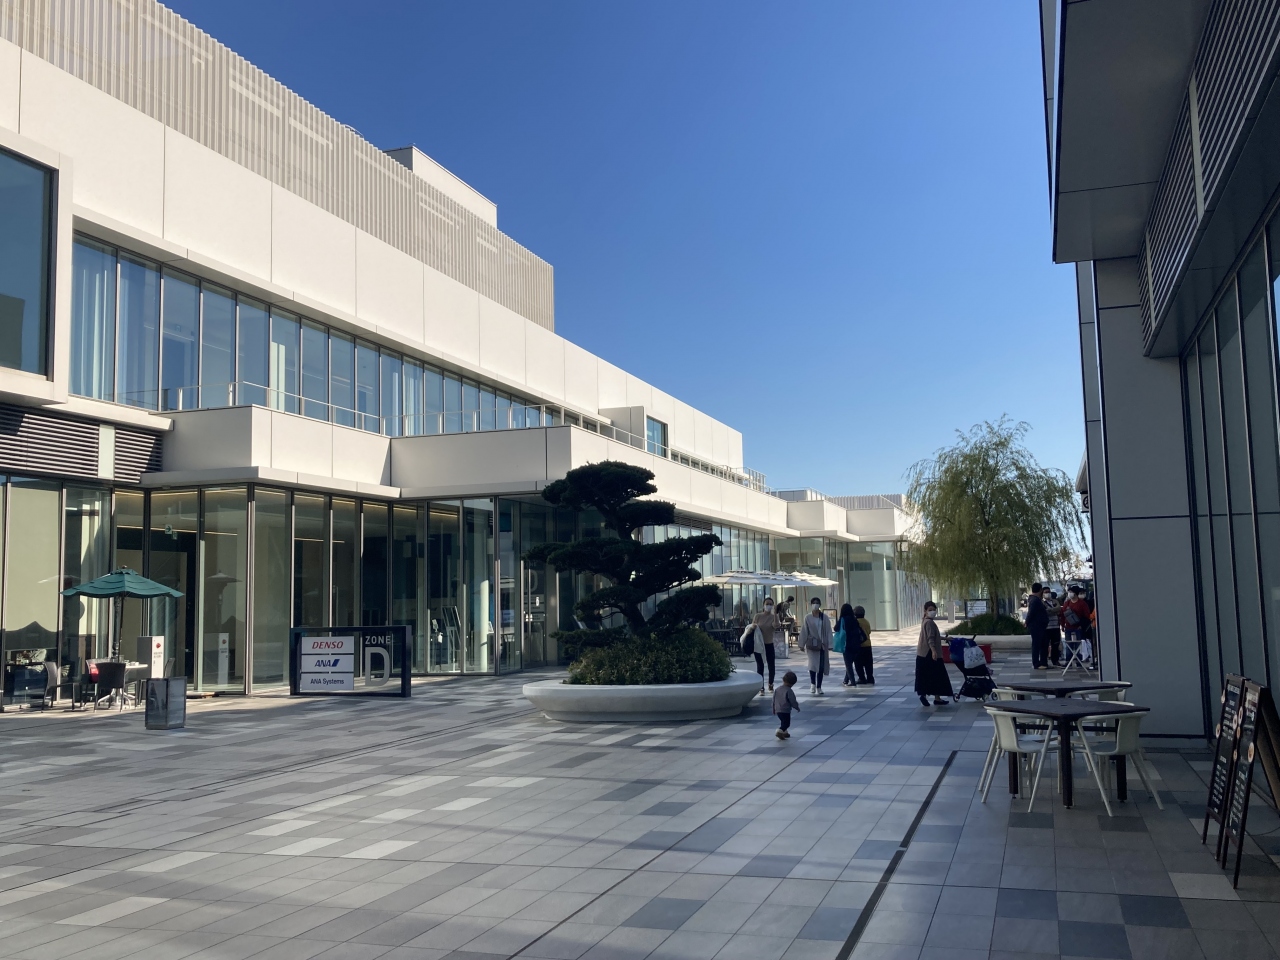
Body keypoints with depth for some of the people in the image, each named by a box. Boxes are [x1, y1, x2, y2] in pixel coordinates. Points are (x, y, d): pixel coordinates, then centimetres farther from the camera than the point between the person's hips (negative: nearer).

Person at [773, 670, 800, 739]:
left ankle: (784, 732, 33)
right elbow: (793, 701, -12)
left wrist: (774, 710, 22)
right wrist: (797, 707, 7)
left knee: (783, 722, 25)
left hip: (778, 710, 8)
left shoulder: (777, 689, 6)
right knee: (786, 723, -3)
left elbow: (774, 700, 12)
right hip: (785, 711, -7)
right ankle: (779, 731, -21)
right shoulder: (789, 691, -15)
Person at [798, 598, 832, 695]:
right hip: (812, 644, -1)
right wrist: (802, 645, 0)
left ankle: (818, 688, 15)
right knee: (813, 664, -13)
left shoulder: (824, 617, 2)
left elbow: (828, 631, 1)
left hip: (822, 645, 1)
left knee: (821, 666, 3)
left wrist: (829, 645, -4)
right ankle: (812, 684, 8)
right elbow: (804, 632, 2)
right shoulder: (808, 618, 1)